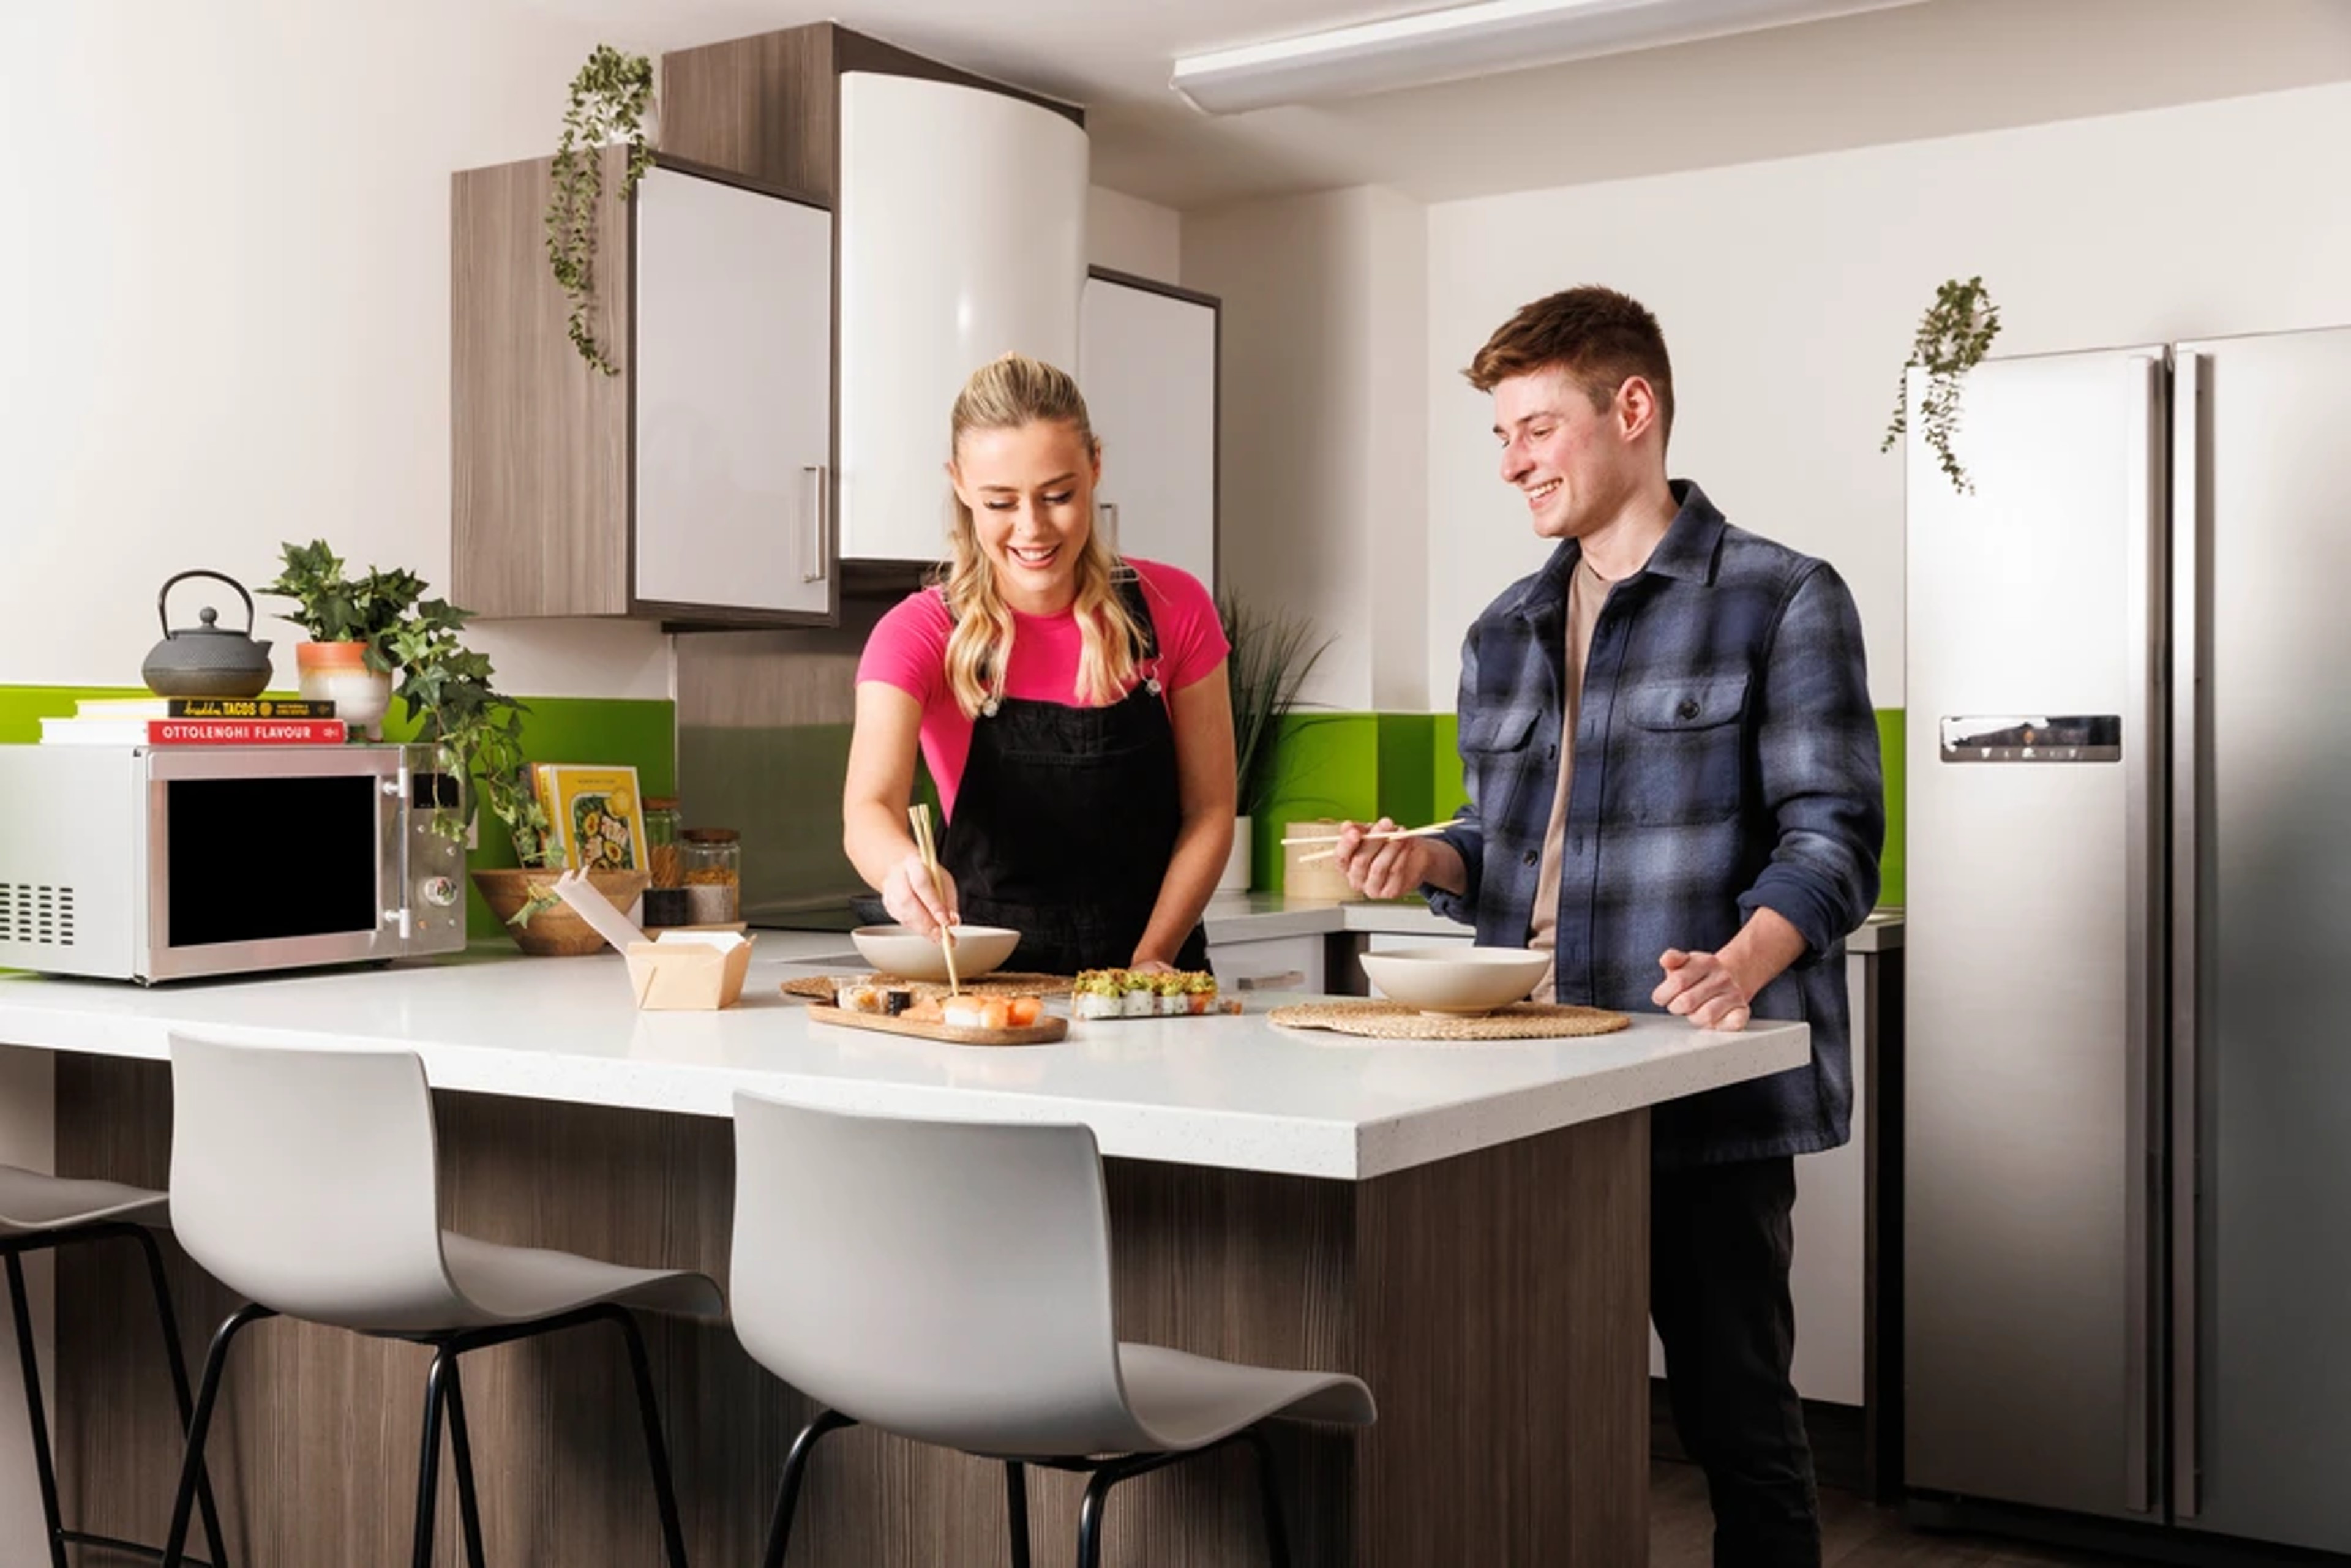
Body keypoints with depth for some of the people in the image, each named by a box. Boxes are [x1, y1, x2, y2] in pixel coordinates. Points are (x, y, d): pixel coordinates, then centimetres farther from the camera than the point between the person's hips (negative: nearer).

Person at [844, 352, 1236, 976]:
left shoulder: (1175, 610, -1)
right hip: (991, 983, -2)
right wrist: (906, 870, -43)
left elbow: (1209, 811, 3)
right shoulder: (920, 636, -6)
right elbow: (868, 810, -21)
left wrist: (1151, 962, -10)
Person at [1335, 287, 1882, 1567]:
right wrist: (1426, 863, 1)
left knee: (1735, 1415, 3)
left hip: (1706, 1085, -6)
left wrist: (1741, 964, -26)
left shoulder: (1779, 600, -3)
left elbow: (1831, 833, -8)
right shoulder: (1505, 633, 16)